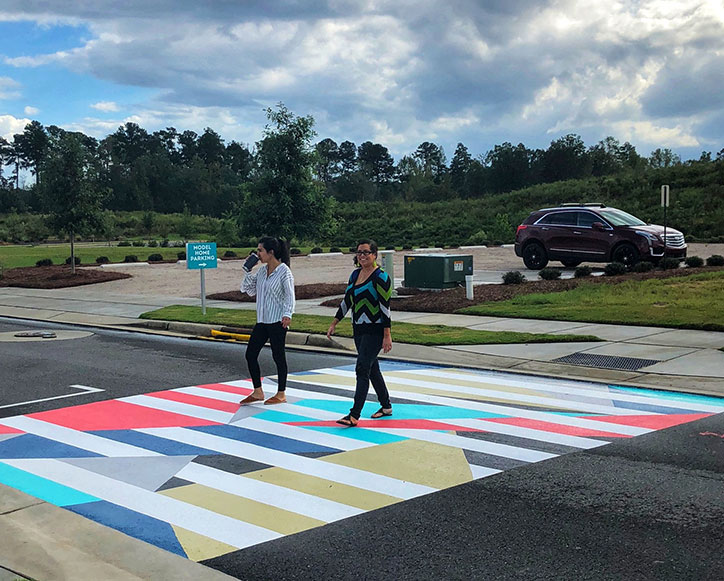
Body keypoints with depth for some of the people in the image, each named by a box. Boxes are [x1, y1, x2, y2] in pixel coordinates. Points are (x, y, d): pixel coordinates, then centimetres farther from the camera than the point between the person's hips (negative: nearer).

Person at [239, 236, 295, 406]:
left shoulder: (284, 271, -9)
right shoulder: (262, 270, 11)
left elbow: (289, 296, -11)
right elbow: (249, 290, 16)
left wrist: (287, 314, -22)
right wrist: (248, 270, 6)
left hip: (277, 321, -8)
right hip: (262, 321, 8)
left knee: (278, 356, 1)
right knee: (250, 354, 7)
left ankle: (281, 394, 14)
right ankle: (257, 392, 19)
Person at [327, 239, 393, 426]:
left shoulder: (380, 277, -13)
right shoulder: (355, 274, 11)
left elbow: (385, 307, -16)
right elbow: (346, 301, 17)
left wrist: (387, 336, -19)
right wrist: (334, 324, 15)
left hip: (375, 330, -8)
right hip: (359, 330, 8)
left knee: (362, 370, -13)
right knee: (372, 368, 15)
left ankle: (354, 415, -13)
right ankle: (386, 407, 29)